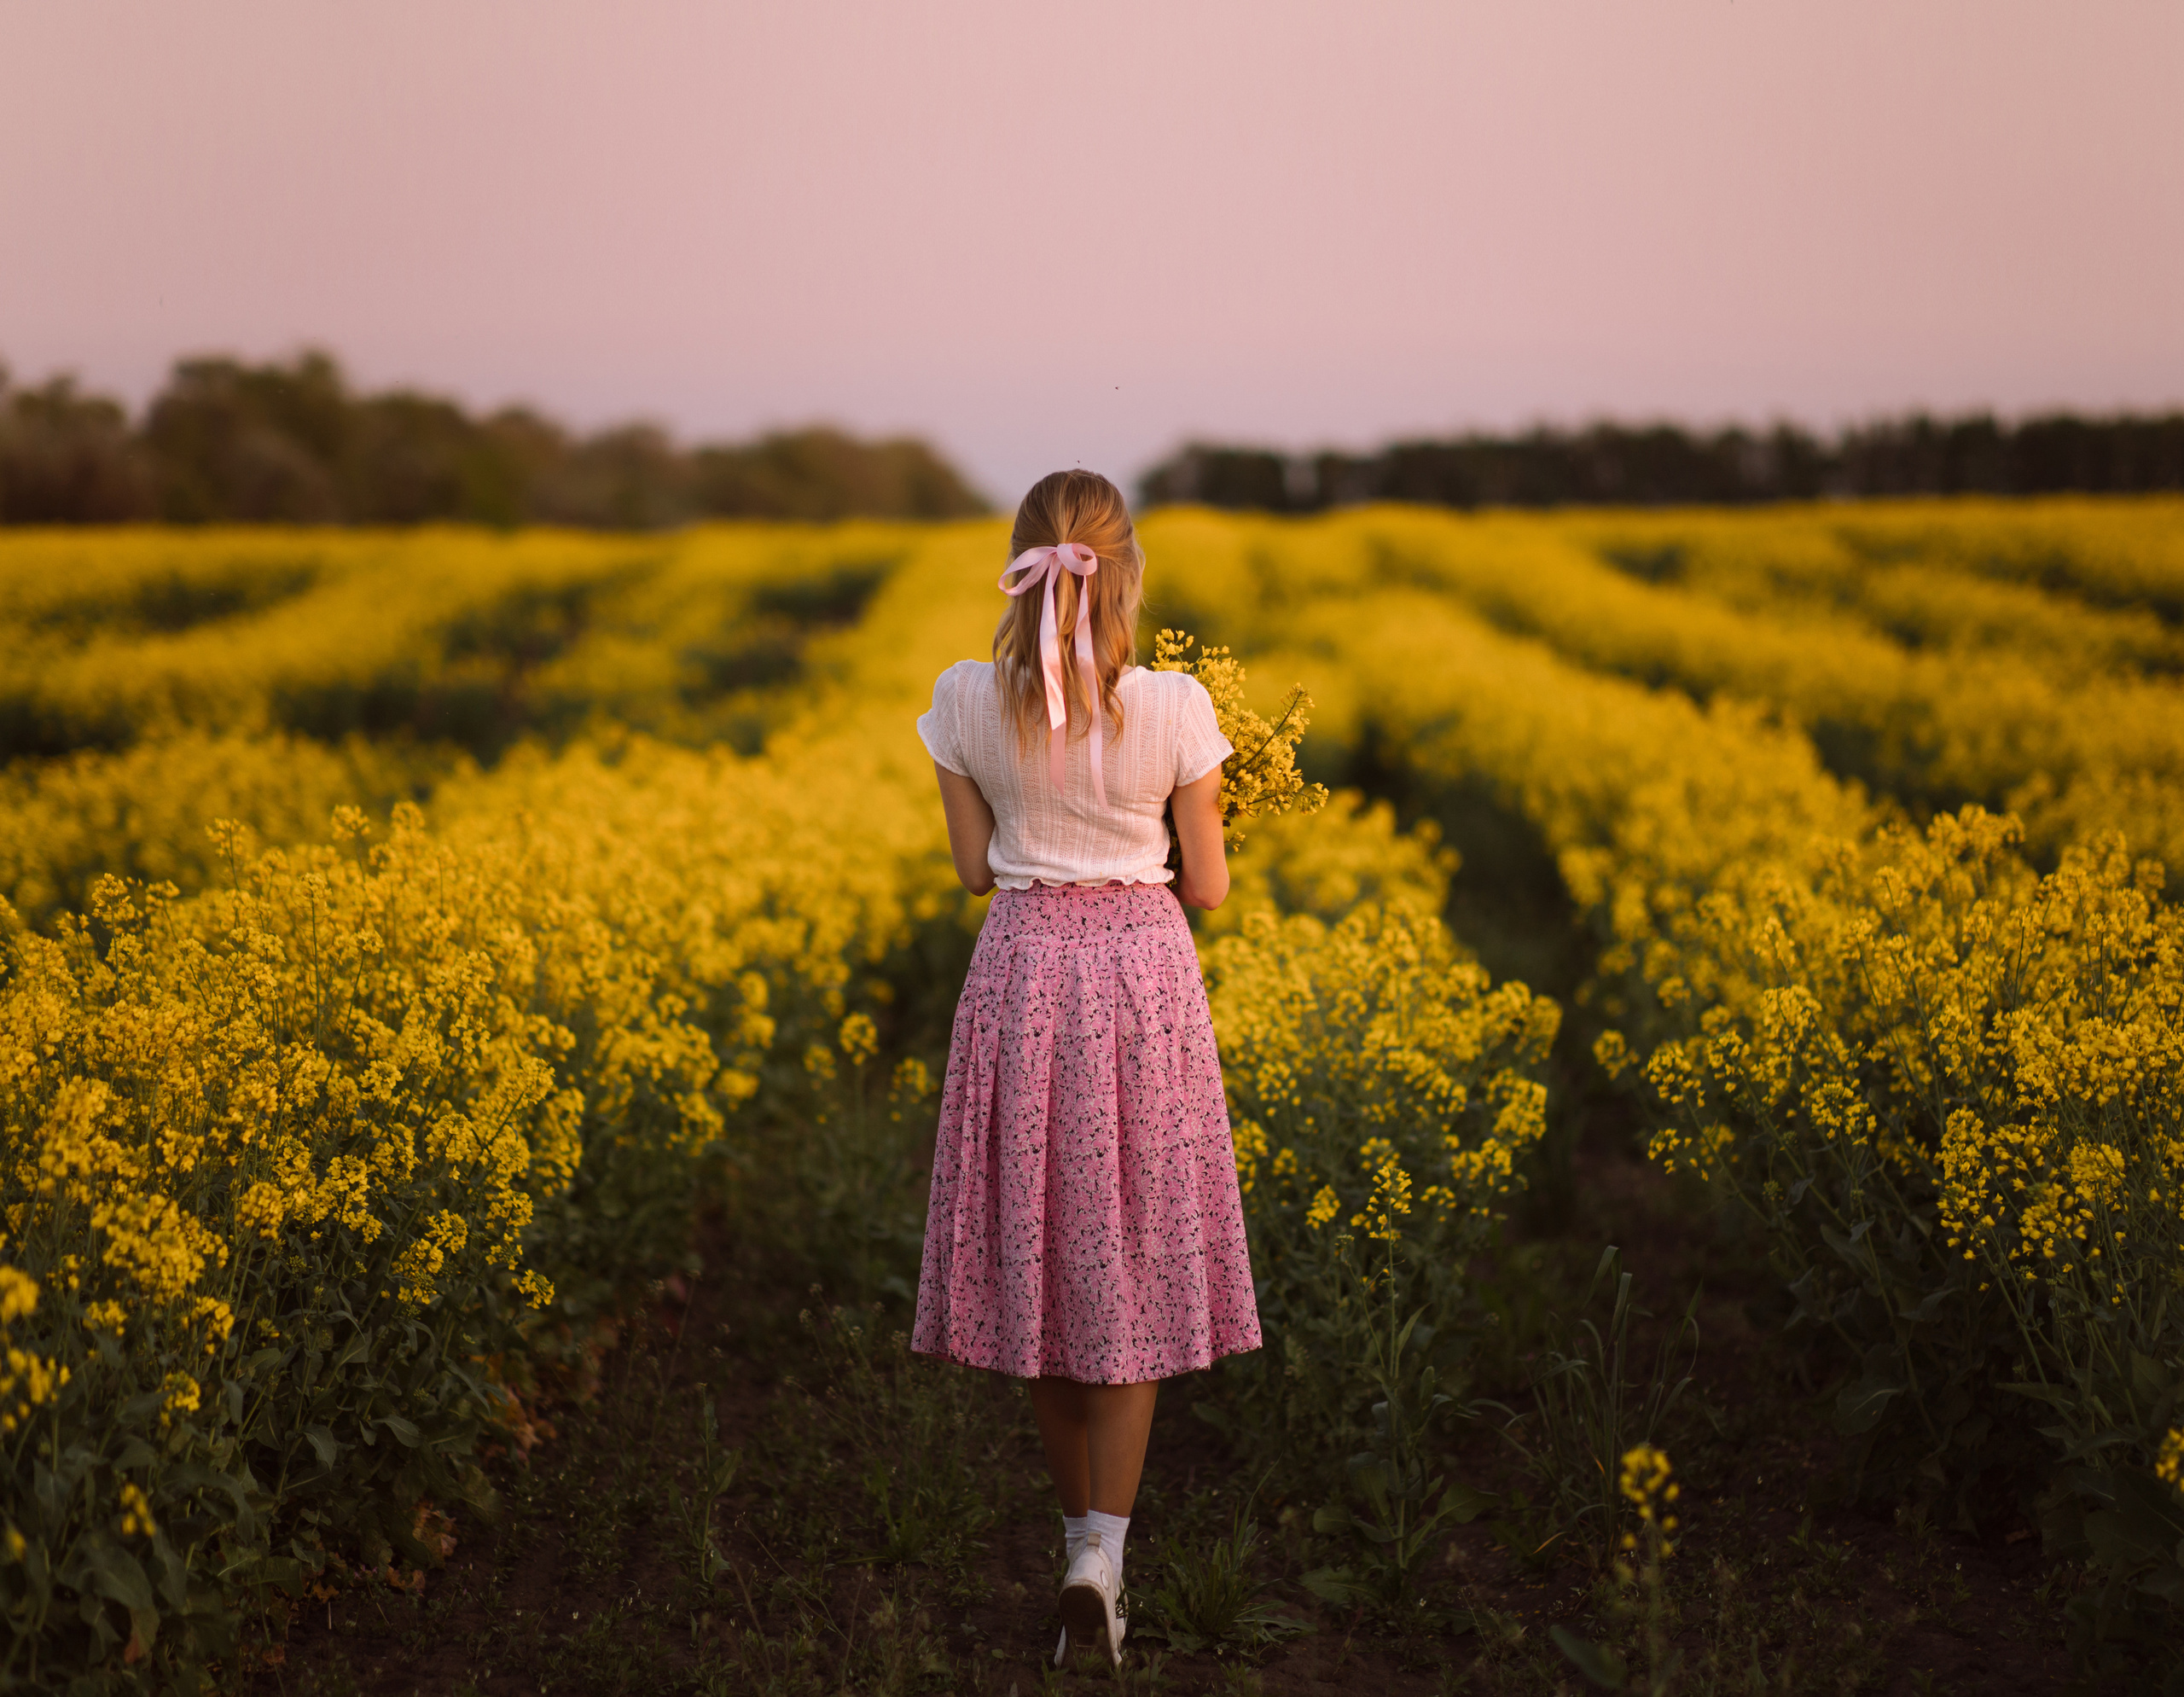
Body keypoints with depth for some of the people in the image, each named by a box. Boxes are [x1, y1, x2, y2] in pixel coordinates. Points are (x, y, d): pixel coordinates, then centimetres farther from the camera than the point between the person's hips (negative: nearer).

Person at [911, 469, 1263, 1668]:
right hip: (1144, 970, -1)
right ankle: (1104, 1549, -4)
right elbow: (1206, 886, -4)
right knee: (1128, 1266, 7)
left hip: (1022, 970, 2)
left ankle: (1083, 1531, 23)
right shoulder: (1176, 708, -11)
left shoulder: (965, 702, -6)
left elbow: (974, 867, 3)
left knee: (1044, 1258, 13)